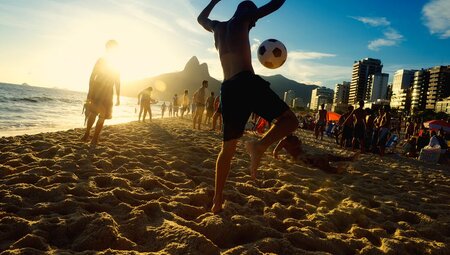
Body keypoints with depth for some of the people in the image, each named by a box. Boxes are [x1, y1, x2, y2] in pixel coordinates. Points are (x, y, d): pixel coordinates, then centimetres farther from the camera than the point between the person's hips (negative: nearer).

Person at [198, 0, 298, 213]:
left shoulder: (218, 27, 25)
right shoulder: (242, 19, 9)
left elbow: (201, 18, 47)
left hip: (227, 89, 6)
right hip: (246, 81, -6)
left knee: (228, 148, 13)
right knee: (289, 120, -2)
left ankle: (217, 201, 17)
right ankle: (259, 146, -29)